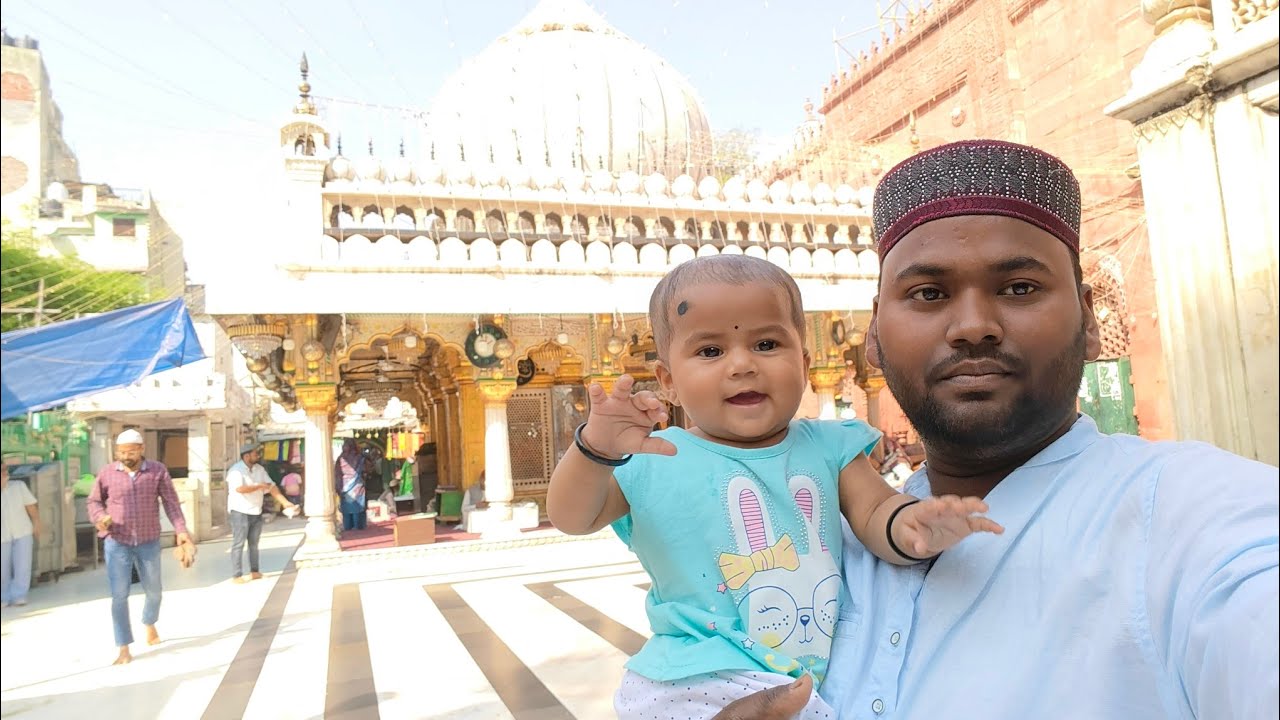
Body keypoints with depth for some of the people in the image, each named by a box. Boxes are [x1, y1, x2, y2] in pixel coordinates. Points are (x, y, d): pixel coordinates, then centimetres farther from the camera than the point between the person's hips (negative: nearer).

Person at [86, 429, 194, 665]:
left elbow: (170, 502, -5)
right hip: (117, 543, -1)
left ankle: (149, 624, 46)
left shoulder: (158, 471, -6)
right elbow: (93, 501, 8)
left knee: (153, 590, 15)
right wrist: (100, 517, -14)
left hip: (149, 542, 1)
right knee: (119, 595, -2)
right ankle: (124, 648, 10)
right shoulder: (107, 473, -4)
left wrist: (181, 529, -14)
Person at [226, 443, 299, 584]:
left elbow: (272, 486, 5)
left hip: (256, 512, 7)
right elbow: (240, 489, -31)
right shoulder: (236, 470, -15)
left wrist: (285, 502, -4)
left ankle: (254, 571, 22)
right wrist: (260, 486, -20)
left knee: (254, 543, 13)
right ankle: (236, 576, 2)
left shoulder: (259, 469, 6)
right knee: (238, 544, -3)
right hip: (240, 512, -7)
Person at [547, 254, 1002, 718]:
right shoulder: (656, 460, -3)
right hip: (706, 682, -6)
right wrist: (598, 449, -27)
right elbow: (573, 518, -6)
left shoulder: (828, 446, 6)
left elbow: (875, 512, -2)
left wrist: (912, 527, -26)